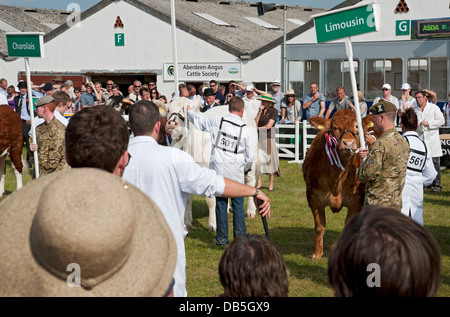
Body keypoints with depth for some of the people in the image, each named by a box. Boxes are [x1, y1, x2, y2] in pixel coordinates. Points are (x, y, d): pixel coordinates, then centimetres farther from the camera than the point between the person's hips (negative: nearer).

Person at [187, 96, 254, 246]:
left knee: (221, 204, 8)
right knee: (238, 205, 6)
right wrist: (246, 168, 18)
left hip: (218, 169, 1)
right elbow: (251, 155, -2)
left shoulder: (217, 122, -3)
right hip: (236, 172, -1)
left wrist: (188, 110, 35)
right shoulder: (245, 129, -6)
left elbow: (198, 120, 14)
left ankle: (222, 238, 13)